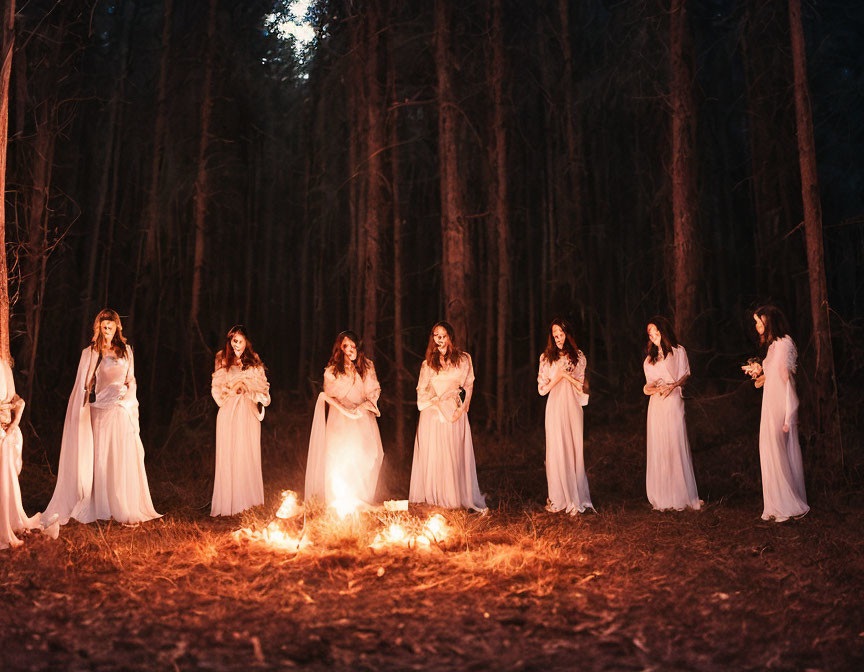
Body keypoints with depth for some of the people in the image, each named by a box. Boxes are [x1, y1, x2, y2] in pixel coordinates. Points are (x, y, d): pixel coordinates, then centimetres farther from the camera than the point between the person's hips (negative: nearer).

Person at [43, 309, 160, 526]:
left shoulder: (126, 350, 11)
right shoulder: (90, 353, 3)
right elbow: (84, 386, 3)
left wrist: (128, 395, 2)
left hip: (123, 410, 2)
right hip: (101, 410, -2)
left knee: (125, 459, 1)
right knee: (102, 459, -1)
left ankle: (126, 509, 7)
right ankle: (104, 508, 7)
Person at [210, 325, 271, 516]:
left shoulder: (254, 361, 12)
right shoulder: (222, 360, 9)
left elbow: (262, 386, 8)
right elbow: (217, 387, 5)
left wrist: (243, 383, -5)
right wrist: (235, 385, -7)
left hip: (248, 413, 1)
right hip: (228, 413, -1)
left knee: (248, 454, -1)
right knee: (228, 455, -4)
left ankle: (248, 499, 4)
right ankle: (228, 500, -3)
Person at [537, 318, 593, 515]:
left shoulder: (578, 357, 9)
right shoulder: (546, 358, 9)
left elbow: (581, 385, 5)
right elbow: (542, 388, 6)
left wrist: (566, 375, -8)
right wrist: (558, 377, -7)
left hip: (572, 408, 0)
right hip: (554, 408, 0)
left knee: (574, 450, -3)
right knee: (556, 451, -2)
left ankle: (575, 499, 2)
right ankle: (558, 499, 4)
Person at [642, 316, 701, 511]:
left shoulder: (678, 351, 7)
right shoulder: (650, 357, 20)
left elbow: (686, 375, 2)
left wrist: (673, 385, -15)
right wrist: (651, 388, -4)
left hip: (673, 402, -5)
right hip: (656, 405, 5)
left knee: (676, 446, -7)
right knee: (658, 448, 1)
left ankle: (681, 496, -2)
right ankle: (663, 497, 5)